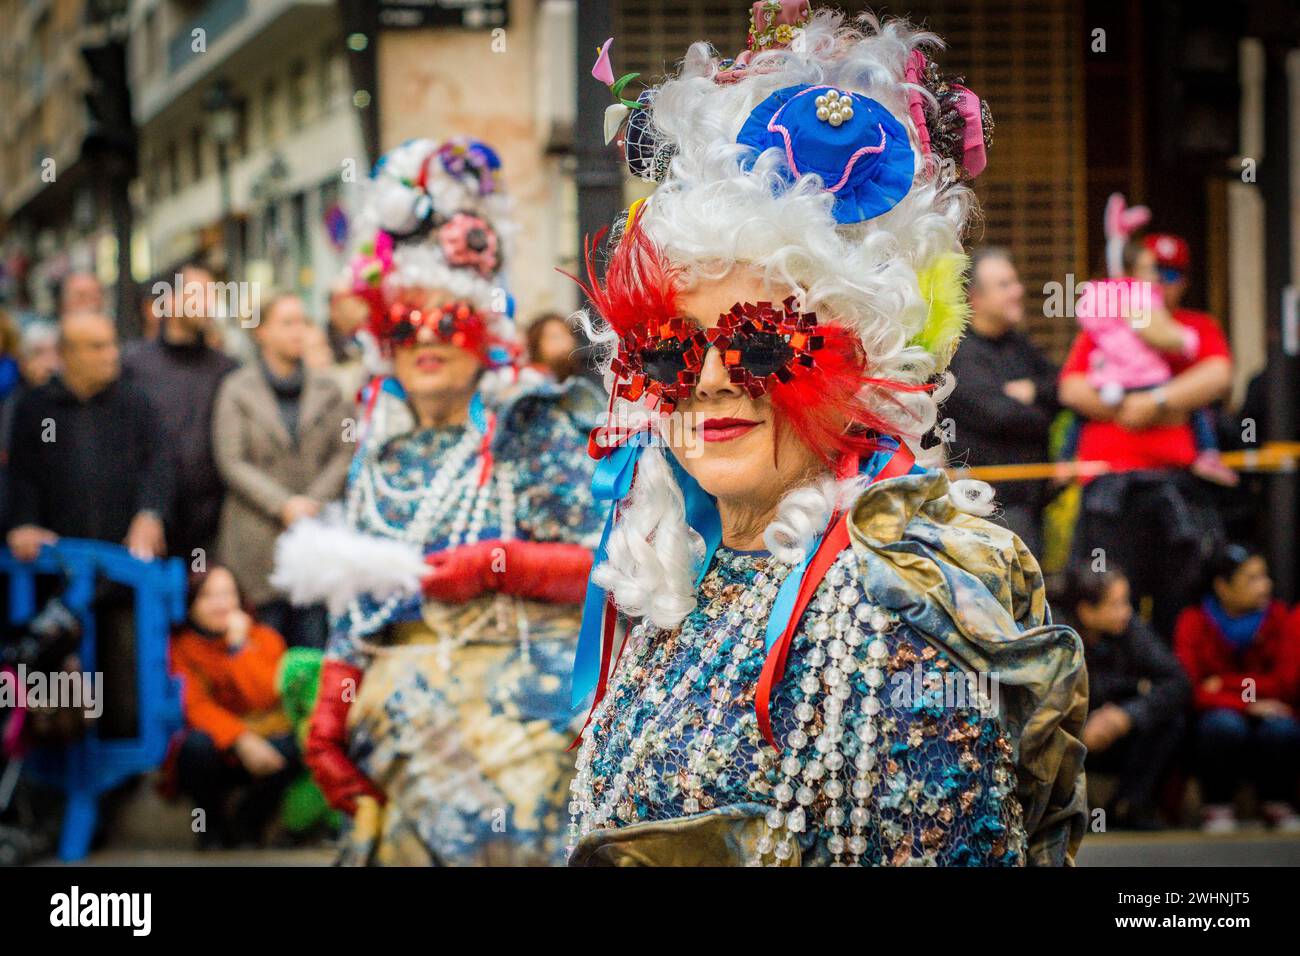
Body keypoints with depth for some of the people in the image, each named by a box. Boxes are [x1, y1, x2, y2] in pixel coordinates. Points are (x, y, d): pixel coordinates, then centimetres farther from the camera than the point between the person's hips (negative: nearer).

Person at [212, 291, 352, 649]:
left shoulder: (326, 389, 11)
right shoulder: (237, 389, 3)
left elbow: (345, 453, 6)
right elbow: (233, 462, -4)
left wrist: (314, 502, -9)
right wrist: (283, 505, -12)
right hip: (257, 536, -2)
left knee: (312, 642, -1)